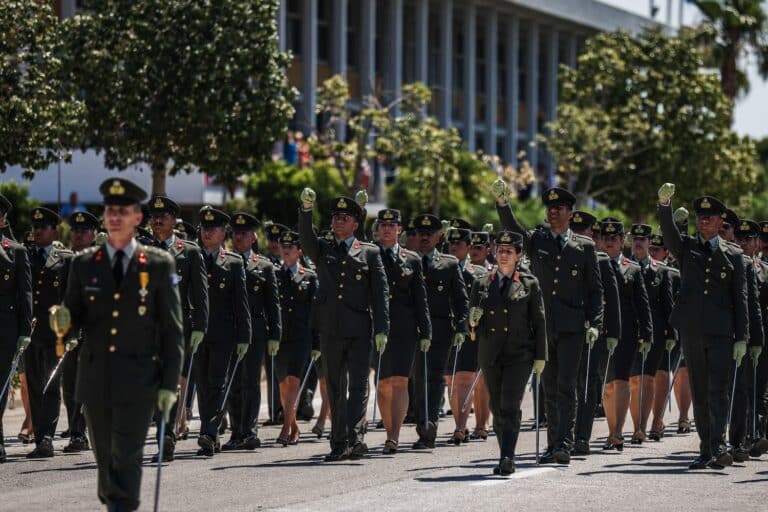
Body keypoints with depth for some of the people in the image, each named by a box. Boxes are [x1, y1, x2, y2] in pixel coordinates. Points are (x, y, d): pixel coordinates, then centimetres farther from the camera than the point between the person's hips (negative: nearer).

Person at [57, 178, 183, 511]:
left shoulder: (159, 265, 2)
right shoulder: (84, 264, 8)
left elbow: (173, 330, 2)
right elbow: (74, 327, 10)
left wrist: (170, 383, -4)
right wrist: (64, 324, -15)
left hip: (138, 382, -3)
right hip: (95, 380, 3)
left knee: (126, 458, -11)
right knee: (105, 458, 11)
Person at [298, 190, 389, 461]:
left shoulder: (370, 253, 8)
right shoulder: (322, 250, 14)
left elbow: (380, 293, 4)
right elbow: (305, 237, -7)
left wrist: (381, 329, -4)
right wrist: (306, 209, -24)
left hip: (359, 330, -3)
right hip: (330, 330, 3)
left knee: (358, 385, -11)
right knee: (335, 389, 6)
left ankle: (355, 437, -19)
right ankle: (339, 443, 10)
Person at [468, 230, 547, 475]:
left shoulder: (529, 284, 1)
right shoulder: (481, 284, 9)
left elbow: (539, 322, 2)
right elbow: (472, 323, 13)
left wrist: (540, 356, -2)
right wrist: (474, 320, -11)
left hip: (519, 354, -4)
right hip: (490, 355, 4)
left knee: (510, 406, -16)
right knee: (497, 408, 8)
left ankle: (507, 458, -20)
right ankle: (506, 459, 18)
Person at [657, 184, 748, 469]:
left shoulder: (733, 255, 9)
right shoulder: (686, 248, 11)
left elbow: (740, 299, 6)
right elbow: (668, 232, -11)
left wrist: (742, 338, -1)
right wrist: (664, 203, -30)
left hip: (721, 332, -2)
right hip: (692, 331, 2)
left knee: (718, 390, -13)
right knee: (699, 393, 5)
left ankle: (718, 447, -20)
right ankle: (706, 451, 9)